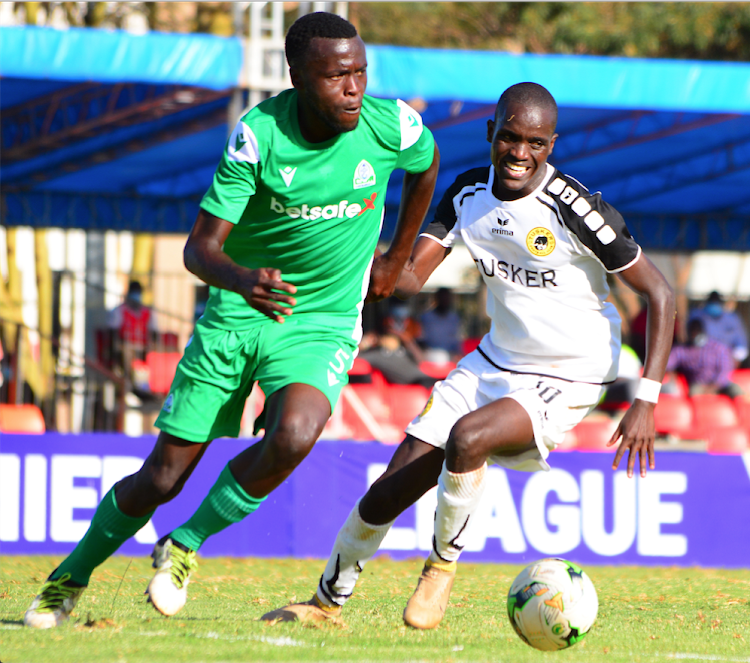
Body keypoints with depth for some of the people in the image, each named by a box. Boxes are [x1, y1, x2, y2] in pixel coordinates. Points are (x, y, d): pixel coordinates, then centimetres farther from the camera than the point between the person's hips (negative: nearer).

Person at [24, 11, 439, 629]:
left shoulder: (392, 126, -15)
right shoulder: (259, 133, -20)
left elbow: (427, 167, 12)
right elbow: (200, 246, -21)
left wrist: (395, 262, 18)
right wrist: (243, 279, -43)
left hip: (322, 323, 0)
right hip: (235, 315, 0)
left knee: (294, 436, -31)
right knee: (162, 478, 1)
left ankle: (184, 547, -7)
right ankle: (72, 576, 29)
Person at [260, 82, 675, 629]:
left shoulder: (573, 209, -21)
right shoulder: (469, 194, -3)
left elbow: (659, 293, -16)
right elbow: (410, 276, -3)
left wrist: (646, 401, -22)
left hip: (567, 380, -6)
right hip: (495, 363, 6)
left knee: (467, 437, -34)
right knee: (390, 492, 2)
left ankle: (443, 565, -9)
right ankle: (328, 601, 25)